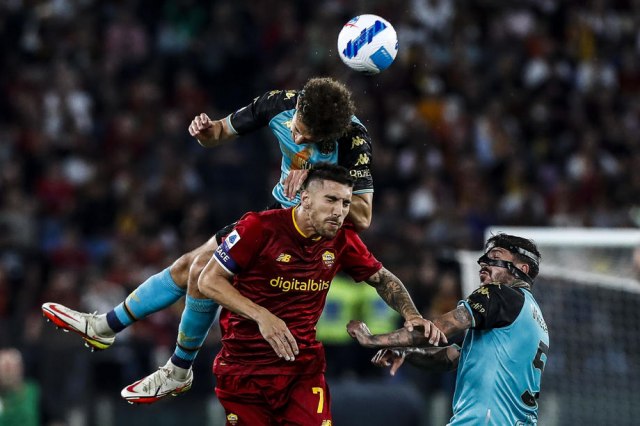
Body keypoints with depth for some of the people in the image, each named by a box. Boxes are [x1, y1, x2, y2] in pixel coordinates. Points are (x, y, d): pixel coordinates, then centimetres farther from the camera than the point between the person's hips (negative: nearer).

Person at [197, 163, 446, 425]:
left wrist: (411, 315, -3)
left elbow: (382, 279, 15)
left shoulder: (342, 242, -1)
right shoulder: (261, 227, -14)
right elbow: (209, 281, -11)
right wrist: (261, 315, -21)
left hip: (304, 367, 3)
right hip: (244, 368, -3)